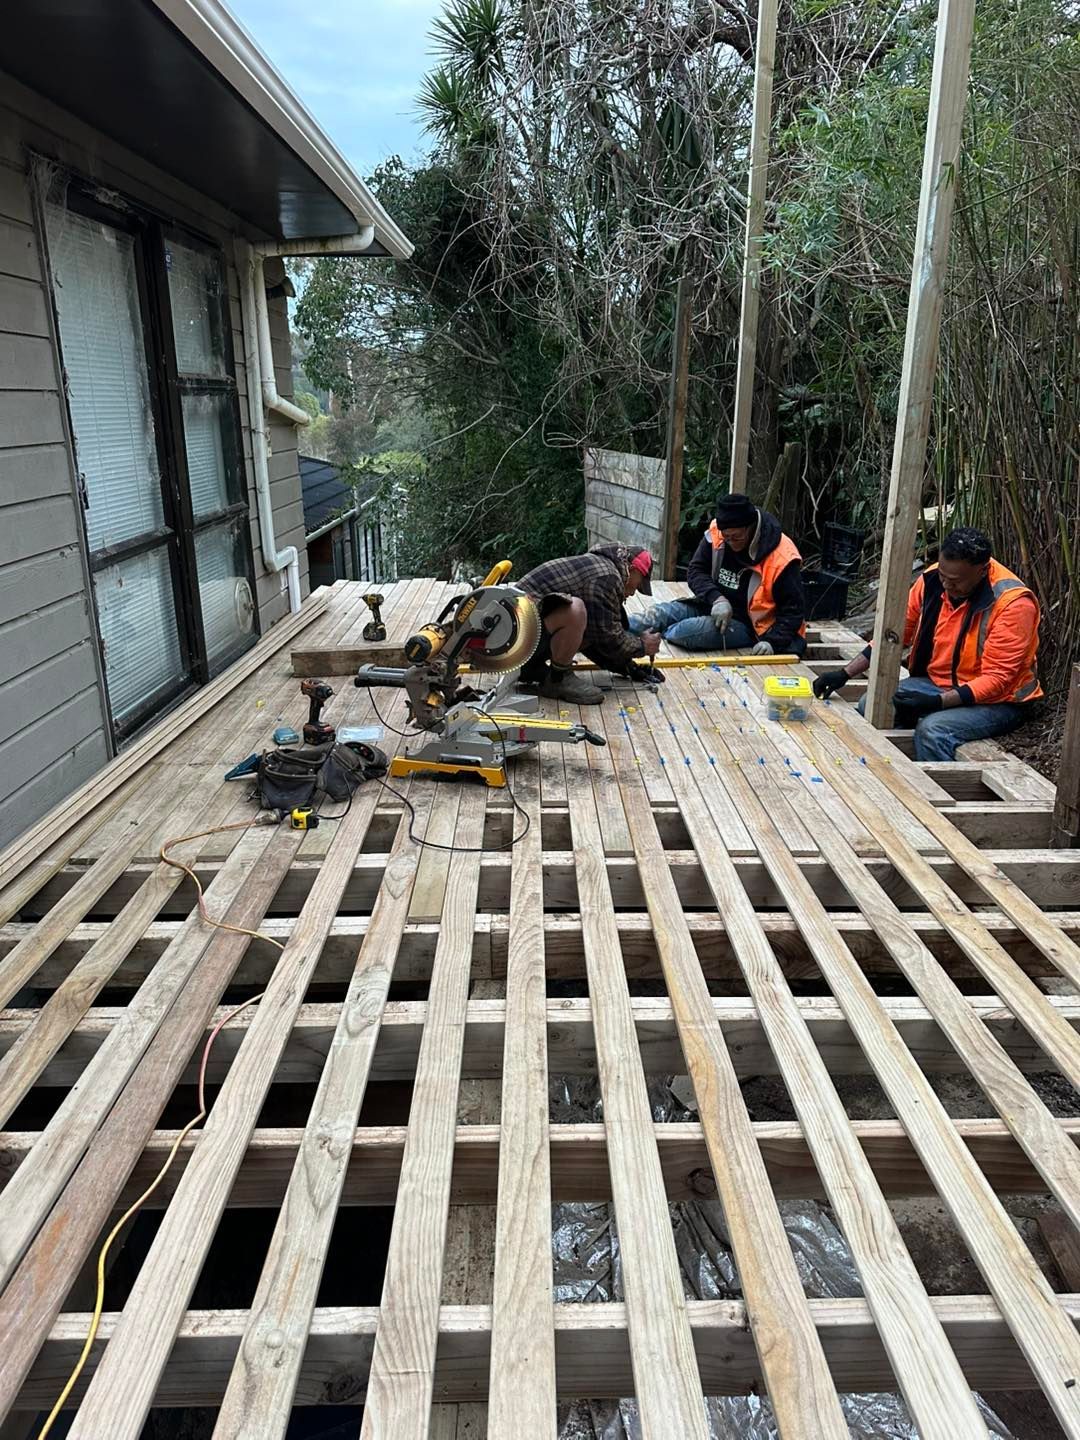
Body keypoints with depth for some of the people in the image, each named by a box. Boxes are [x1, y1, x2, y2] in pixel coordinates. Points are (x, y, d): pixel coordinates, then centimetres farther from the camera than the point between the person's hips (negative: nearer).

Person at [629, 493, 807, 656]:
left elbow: (794, 610, -14)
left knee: (689, 630, -30)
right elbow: (696, 571, -2)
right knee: (657, 615, -18)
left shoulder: (781, 558, -21)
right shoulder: (716, 533, -9)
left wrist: (772, 642, -28)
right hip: (713, 606, 5)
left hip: (749, 625, -5)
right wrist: (717, 598, -21)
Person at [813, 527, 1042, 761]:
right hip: (937, 683, 6)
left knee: (932, 730, -32)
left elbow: (996, 680, -23)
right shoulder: (933, 580, -7)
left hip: (997, 701, -6)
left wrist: (937, 702, -35)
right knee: (869, 706, -14)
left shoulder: (1013, 602, -22)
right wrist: (845, 674, -7)